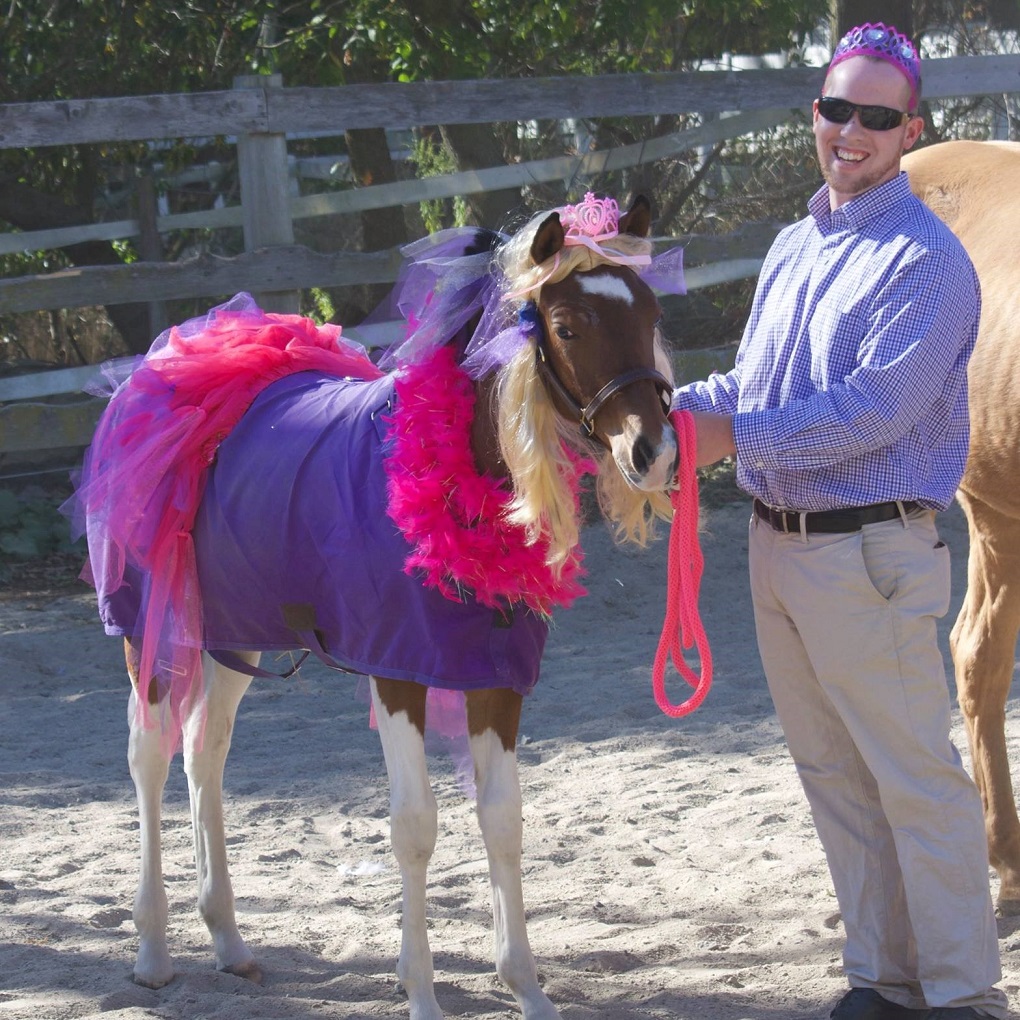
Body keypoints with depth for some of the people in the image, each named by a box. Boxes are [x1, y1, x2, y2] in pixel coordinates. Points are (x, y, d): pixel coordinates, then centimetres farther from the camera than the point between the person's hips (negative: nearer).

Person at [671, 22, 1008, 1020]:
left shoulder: (926, 261, -13)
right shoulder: (793, 248, 13)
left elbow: (873, 409, -21)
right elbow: (751, 383, 18)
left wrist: (734, 436, -21)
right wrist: (671, 410, 0)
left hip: (868, 554, -8)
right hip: (775, 546, 8)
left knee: (916, 780, -2)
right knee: (831, 777, 15)